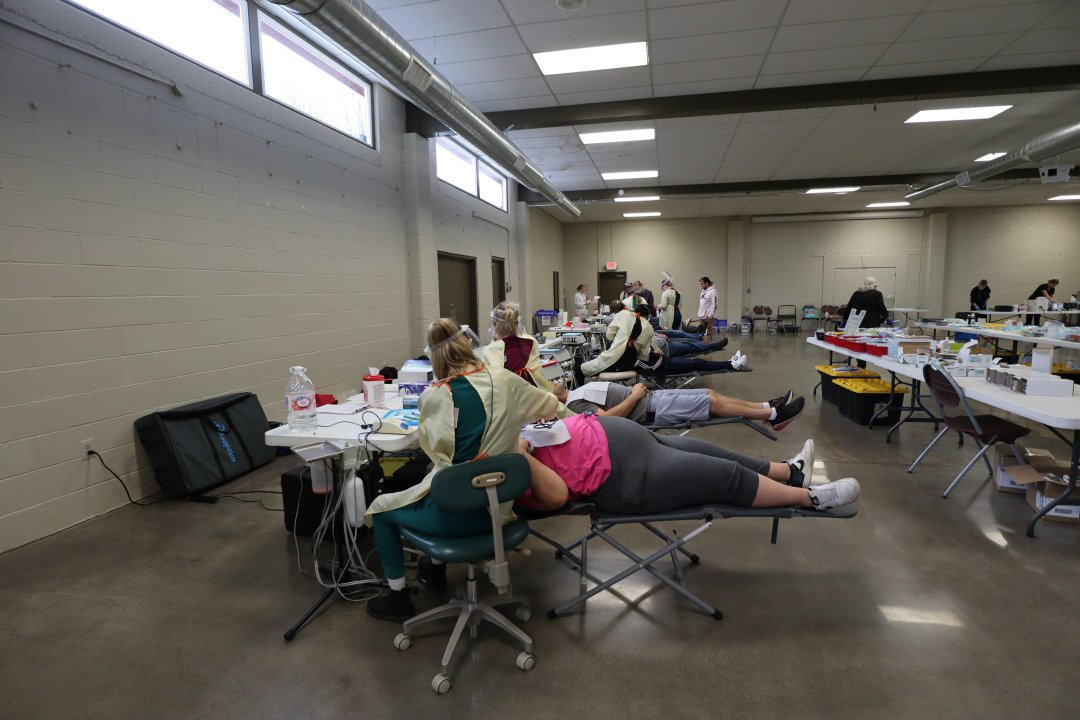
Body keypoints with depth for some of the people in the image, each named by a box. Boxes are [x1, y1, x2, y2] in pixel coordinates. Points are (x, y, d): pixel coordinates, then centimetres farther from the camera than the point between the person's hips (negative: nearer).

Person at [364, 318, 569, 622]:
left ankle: (398, 598, 30)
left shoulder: (433, 397, -16)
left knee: (380, 508, 22)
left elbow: (437, 452, -5)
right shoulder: (504, 379, -4)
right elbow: (552, 407, 11)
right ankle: (436, 568, 48)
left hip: (455, 514, -5)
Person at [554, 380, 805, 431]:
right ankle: (773, 415, 6)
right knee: (713, 403, -7)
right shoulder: (575, 403, -15)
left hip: (650, 397, 9)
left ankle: (769, 408, 16)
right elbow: (606, 417, -28)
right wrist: (635, 395, -18)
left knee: (710, 394, 7)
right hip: (652, 410, -9)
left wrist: (636, 390, 3)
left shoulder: (577, 392, 13)